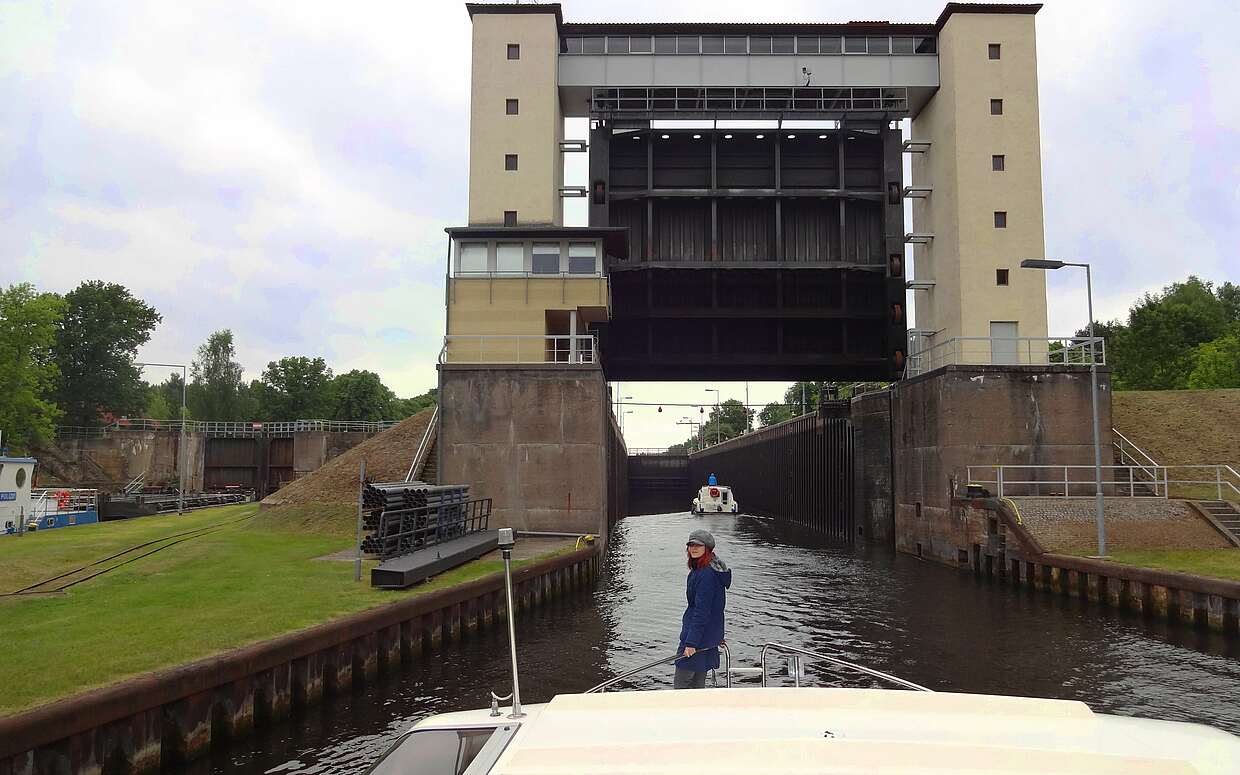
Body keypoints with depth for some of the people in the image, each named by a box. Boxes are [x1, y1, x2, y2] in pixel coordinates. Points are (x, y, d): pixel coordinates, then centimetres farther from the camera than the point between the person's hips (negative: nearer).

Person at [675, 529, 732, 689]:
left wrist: (691, 642, -24)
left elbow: (701, 611, -23)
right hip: (710, 637, 10)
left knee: (680, 683, -5)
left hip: (697, 635, -10)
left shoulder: (706, 574, -20)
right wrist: (717, 636, 25)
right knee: (697, 684, 15)